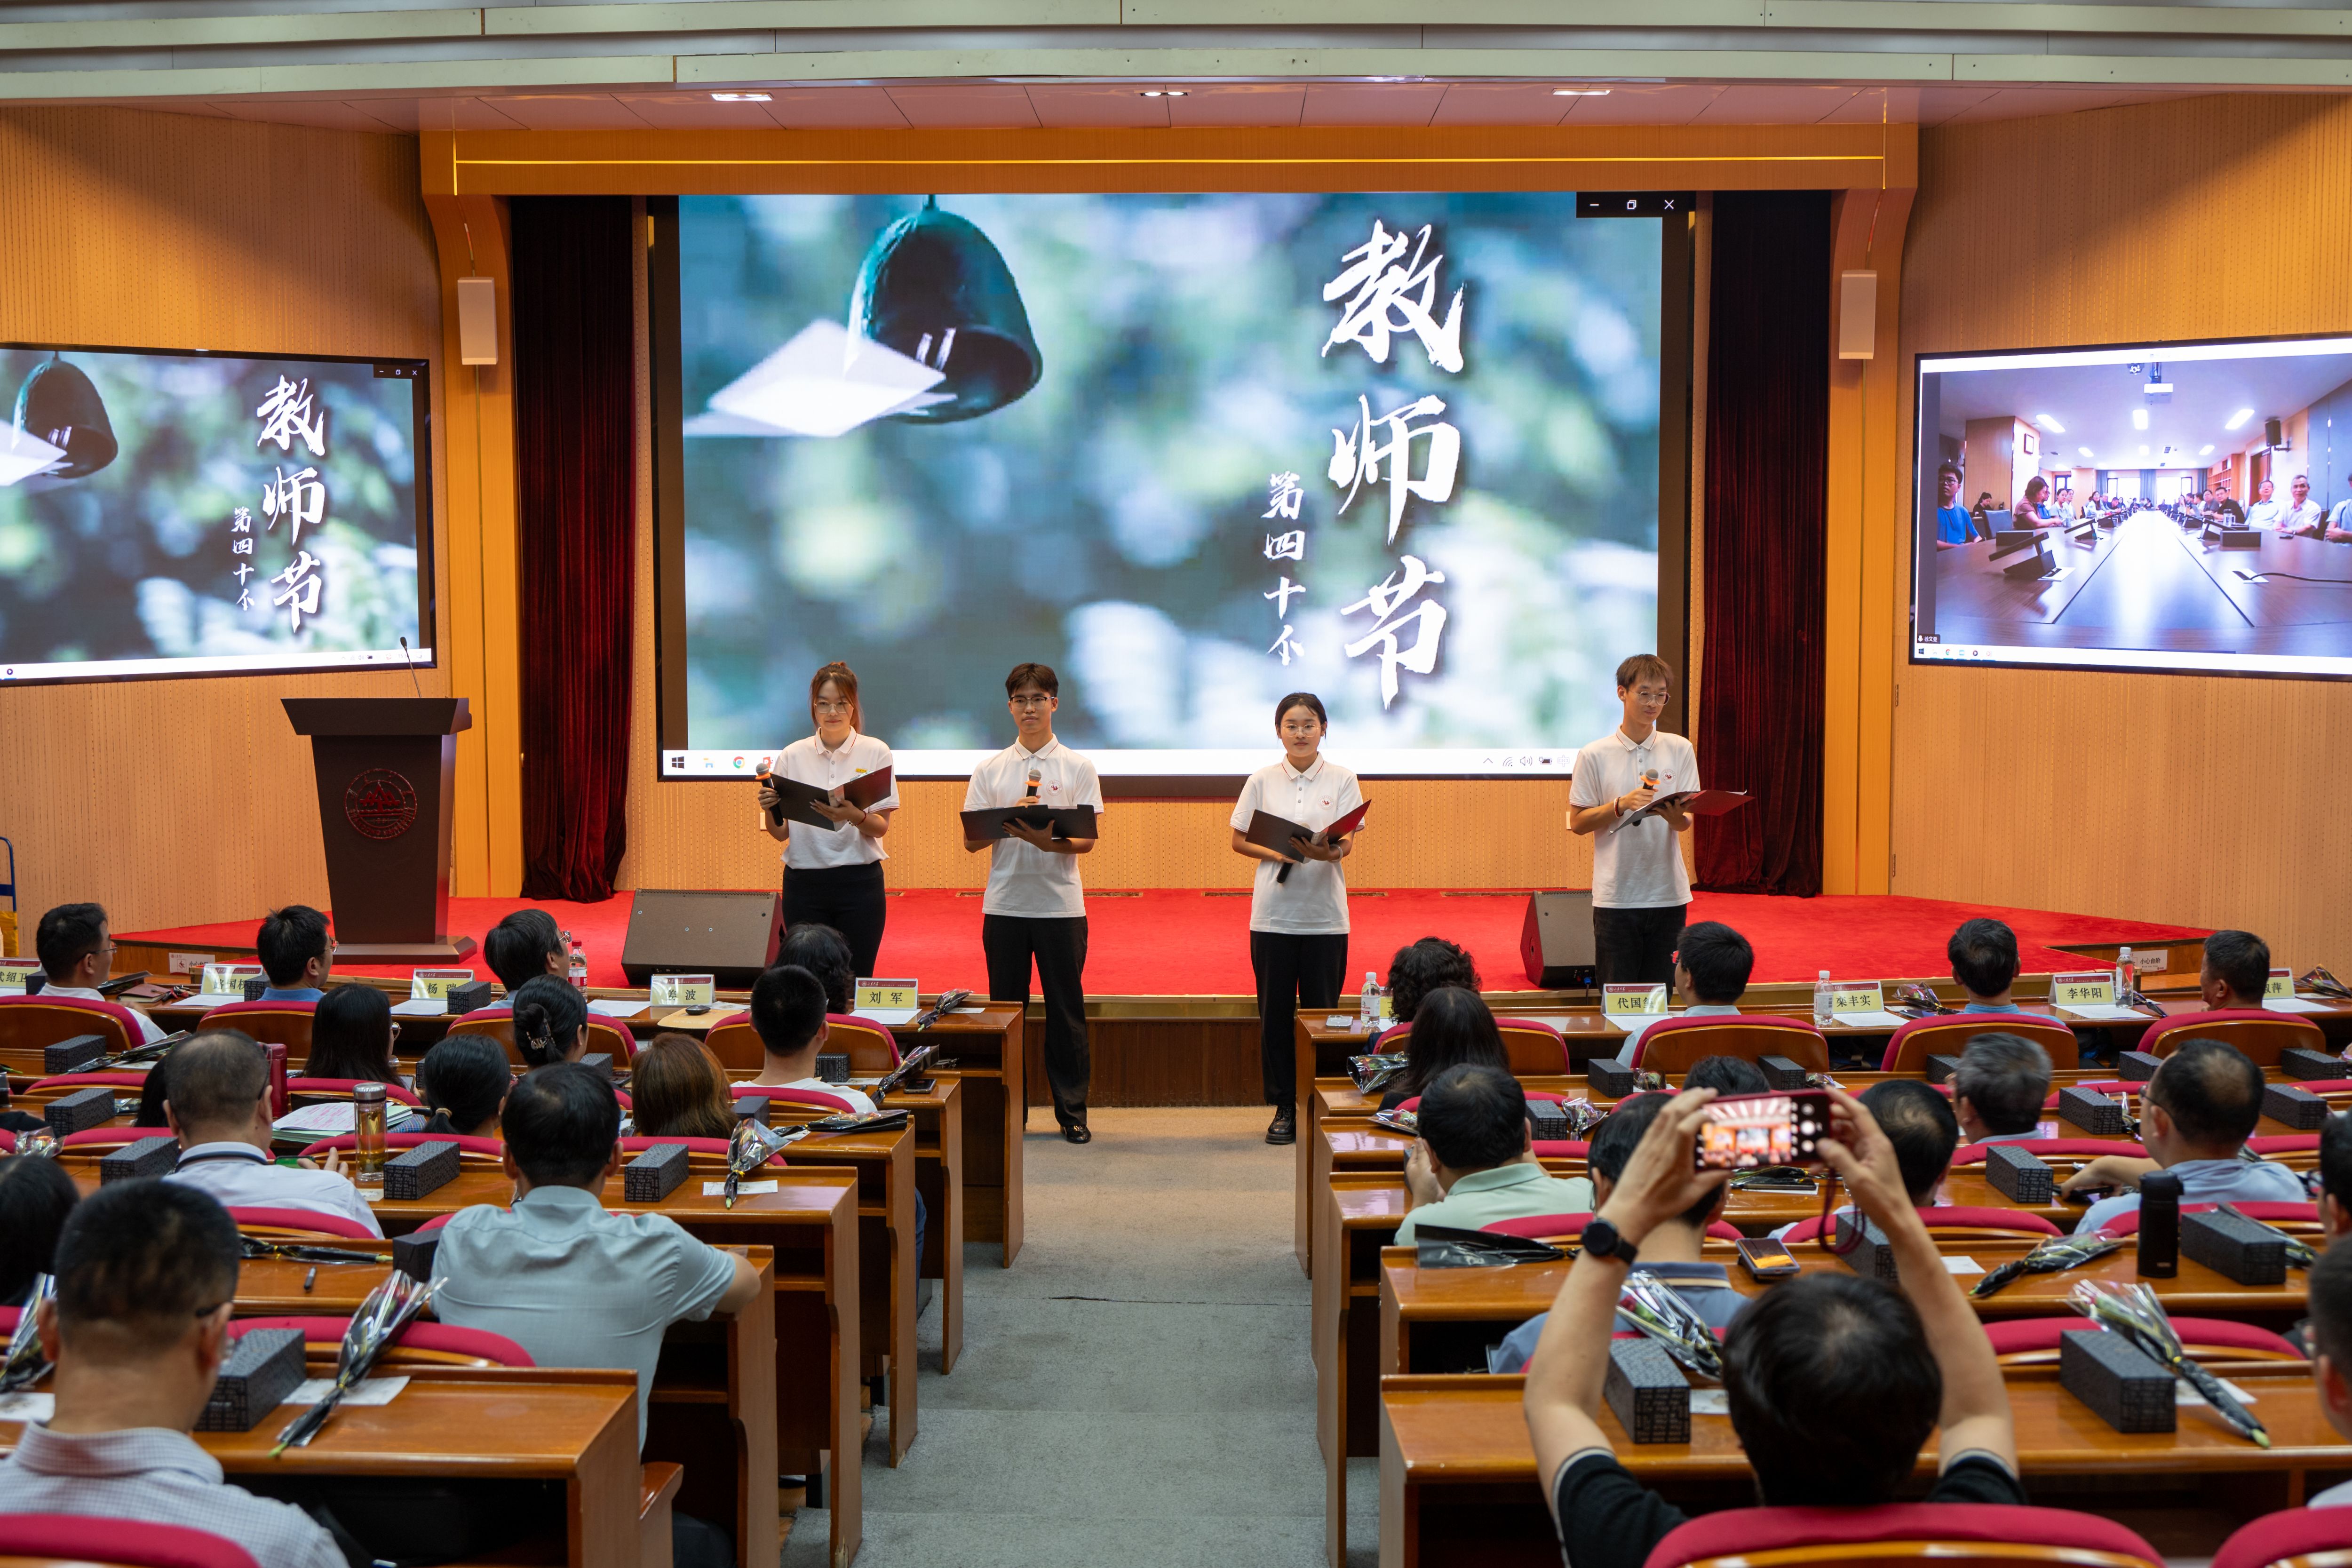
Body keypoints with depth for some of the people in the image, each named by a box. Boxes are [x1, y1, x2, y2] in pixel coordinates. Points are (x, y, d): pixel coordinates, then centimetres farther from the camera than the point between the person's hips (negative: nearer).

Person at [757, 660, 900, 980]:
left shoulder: (875, 753, 2)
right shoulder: (793, 756, 6)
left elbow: (882, 828, -3)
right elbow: (781, 834, 6)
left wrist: (856, 817, -24)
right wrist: (769, 809, -15)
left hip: (860, 882, -1)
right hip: (804, 882, 1)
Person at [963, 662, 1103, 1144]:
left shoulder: (1077, 768, 5)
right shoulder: (990, 771, 9)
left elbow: (1087, 841, -3)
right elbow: (971, 840, 4)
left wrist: (1047, 840, -22)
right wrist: (1008, 822, -15)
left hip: (1061, 905, -1)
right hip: (1004, 904, 2)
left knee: (1066, 1011, 1)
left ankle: (1072, 1112, 9)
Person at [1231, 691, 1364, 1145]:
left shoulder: (1342, 781, 3)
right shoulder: (1262, 781, 6)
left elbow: (1346, 844, -5)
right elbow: (1238, 840, 9)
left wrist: (1324, 851, -28)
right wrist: (1274, 853, -10)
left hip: (1325, 914, -1)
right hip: (1273, 913, 1)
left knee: (1321, 1010, 1)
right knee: (1275, 1012, 3)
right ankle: (1284, 1108, 13)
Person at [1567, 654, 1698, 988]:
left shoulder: (1680, 750, 6)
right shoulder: (1594, 756, 0)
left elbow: (1686, 822, 3)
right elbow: (1577, 822, 0)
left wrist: (1674, 814, -20)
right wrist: (1622, 805, -15)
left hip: (1669, 894, 2)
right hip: (1616, 895, -2)